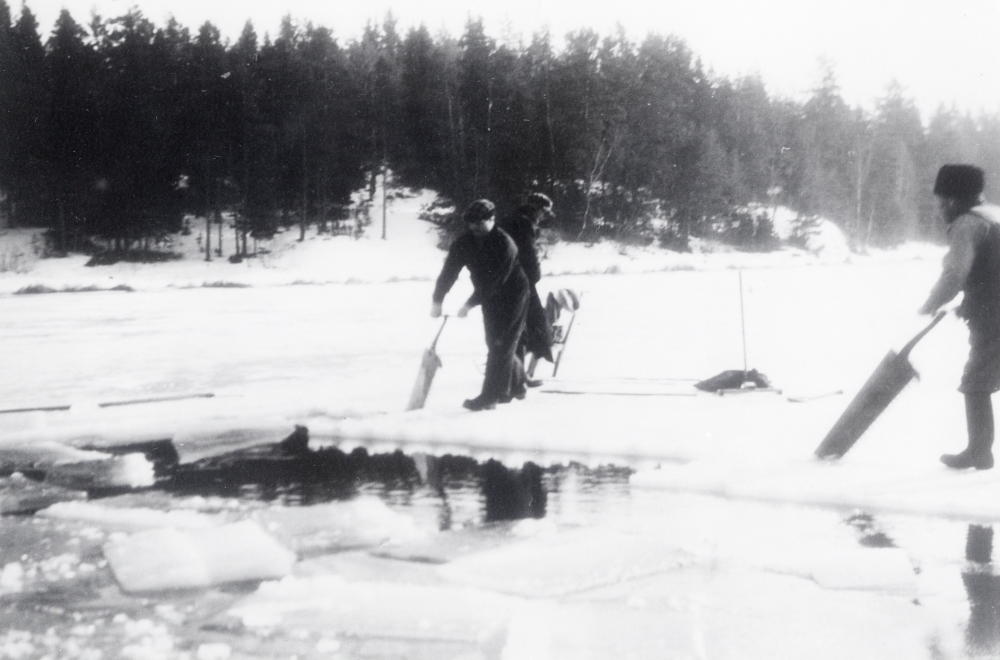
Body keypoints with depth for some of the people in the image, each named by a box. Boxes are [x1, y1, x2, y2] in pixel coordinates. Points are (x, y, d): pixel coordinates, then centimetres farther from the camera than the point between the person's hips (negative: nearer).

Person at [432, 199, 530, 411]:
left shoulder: (504, 244, -24)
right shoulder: (464, 243, -5)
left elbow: (495, 281, -29)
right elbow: (449, 271, -6)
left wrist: (470, 304, -30)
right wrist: (437, 300, -16)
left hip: (512, 297, -7)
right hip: (489, 299, 7)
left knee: (500, 346, -11)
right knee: (495, 344, 10)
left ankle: (489, 397, -13)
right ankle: (514, 387, 27)